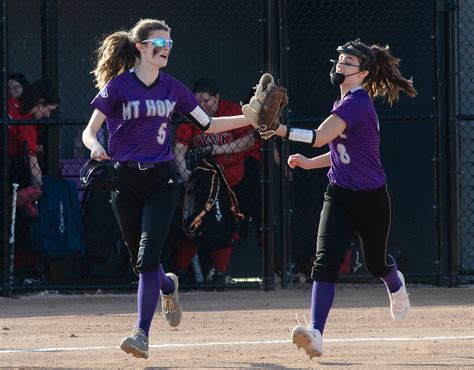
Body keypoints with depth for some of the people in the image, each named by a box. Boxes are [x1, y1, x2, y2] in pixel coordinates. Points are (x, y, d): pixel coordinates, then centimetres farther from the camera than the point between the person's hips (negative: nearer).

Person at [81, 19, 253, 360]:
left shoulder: (173, 88, 7)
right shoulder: (118, 86, -4)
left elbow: (207, 124, 15)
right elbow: (90, 131, -7)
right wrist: (95, 147, -30)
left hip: (162, 180, 1)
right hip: (126, 180, -1)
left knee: (148, 258, -14)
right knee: (140, 260, 9)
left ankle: (143, 333, -11)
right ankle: (168, 286, 44)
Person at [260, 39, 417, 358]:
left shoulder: (357, 103, -20)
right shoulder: (347, 102, 9)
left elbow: (320, 137, -32)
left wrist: (279, 130, -39)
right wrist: (310, 163, 8)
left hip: (370, 198, -7)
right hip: (339, 196, 7)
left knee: (376, 261, 16)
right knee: (325, 261, -14)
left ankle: (396, 286, 54)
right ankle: (316, 332, -27)